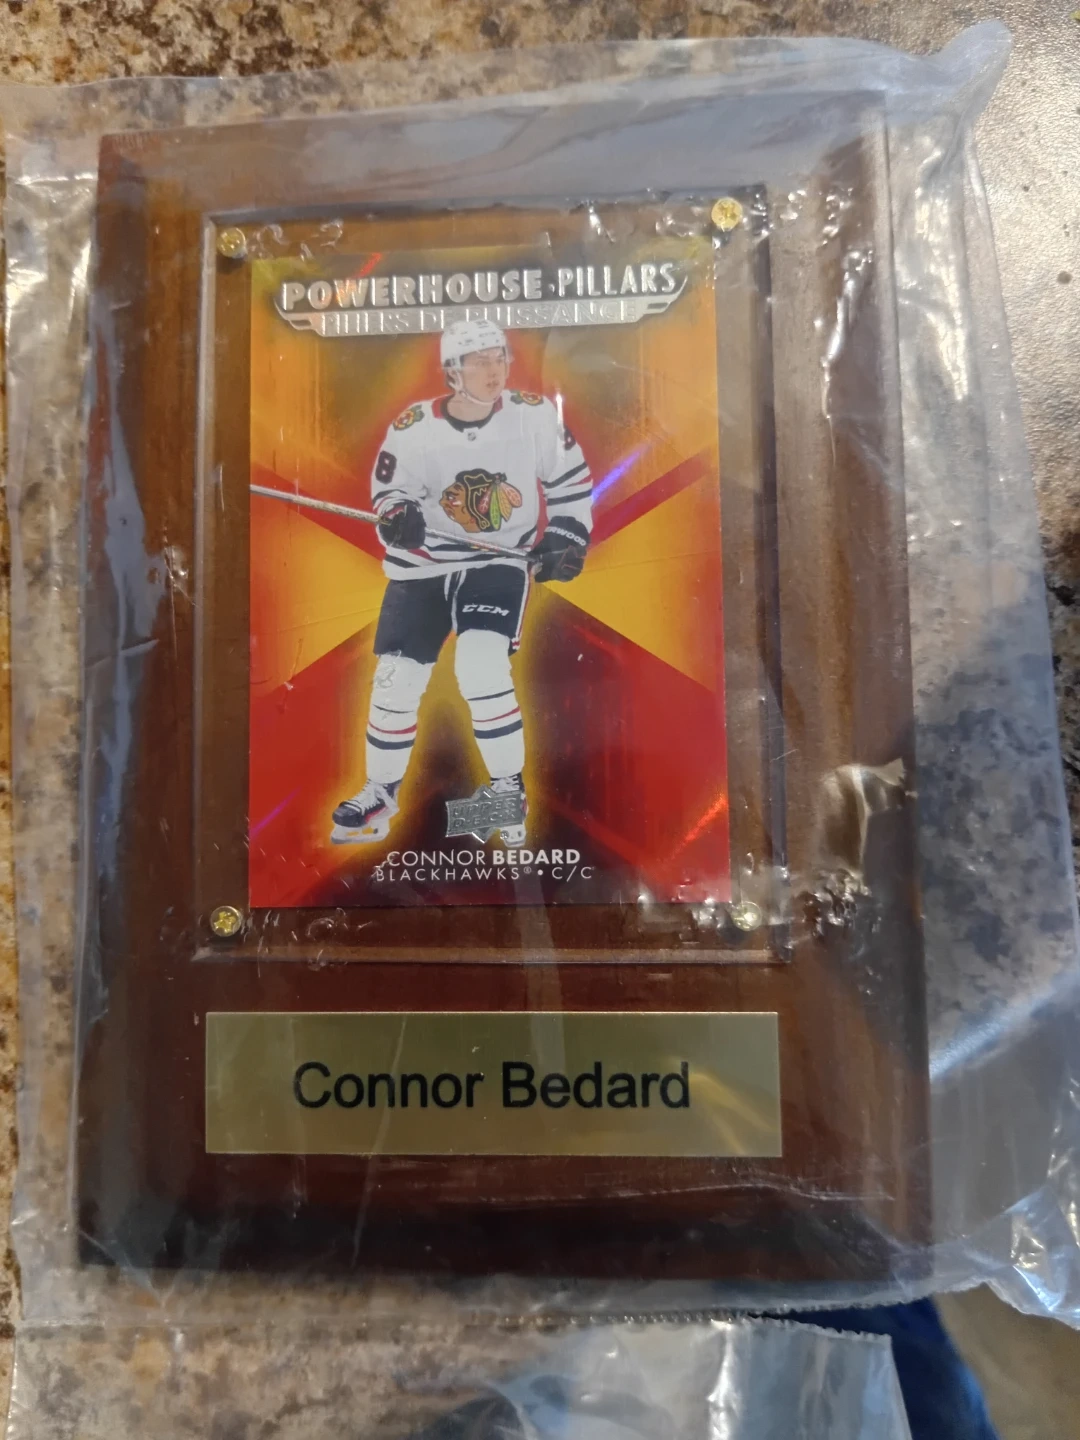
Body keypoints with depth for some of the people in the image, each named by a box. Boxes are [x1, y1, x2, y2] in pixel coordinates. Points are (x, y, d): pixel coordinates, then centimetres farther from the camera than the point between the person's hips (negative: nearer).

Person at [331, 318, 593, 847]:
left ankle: (509, 789, 1)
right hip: (424, 563, 2)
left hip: (502, 559, -1)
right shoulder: (414, 428, -9)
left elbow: (570, 478, 5)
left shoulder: (534, 415, -8)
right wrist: (397, 515, -20)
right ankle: (381, 791, 25)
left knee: (482, 672, -22)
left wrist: (567, 540, -1)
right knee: (395, 680, 2)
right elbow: (390, 488, 2)